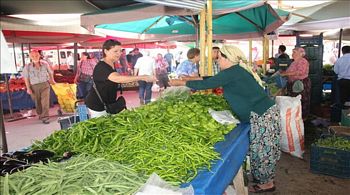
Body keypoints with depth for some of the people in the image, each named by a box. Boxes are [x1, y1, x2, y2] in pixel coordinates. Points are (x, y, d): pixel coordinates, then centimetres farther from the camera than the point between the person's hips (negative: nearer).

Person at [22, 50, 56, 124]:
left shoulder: (45, 64, -2)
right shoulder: (28, 67, -4)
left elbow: (50, 73, 14)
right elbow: (26, 78, -1)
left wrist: (52, 80, 21)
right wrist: (28, 88, -5)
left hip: (45, 85, -1)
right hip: (34, 87, 1)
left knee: (45, 101, -11)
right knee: (37, 102, 14)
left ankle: (45, 118, -10)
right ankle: (40, 114, 37)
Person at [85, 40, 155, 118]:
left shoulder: (112, 65, 7)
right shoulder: (101, 67, -22)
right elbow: (117, 78, -40)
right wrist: (143, 78, -45)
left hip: (108, 104, 8)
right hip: (98, 106, -8)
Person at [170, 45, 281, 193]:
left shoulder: (231, 73, -19)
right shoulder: (236, 71, 11)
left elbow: (207, 84, -18)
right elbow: (214, 80, 20)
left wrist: (182, 83, -7)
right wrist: (194, 79, 19)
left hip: (262, 115, -9)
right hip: (263, 111, 9)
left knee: (262, 150, 4)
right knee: (263, 149, 18)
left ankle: (267, 184, 21)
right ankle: (264, 179, 32)